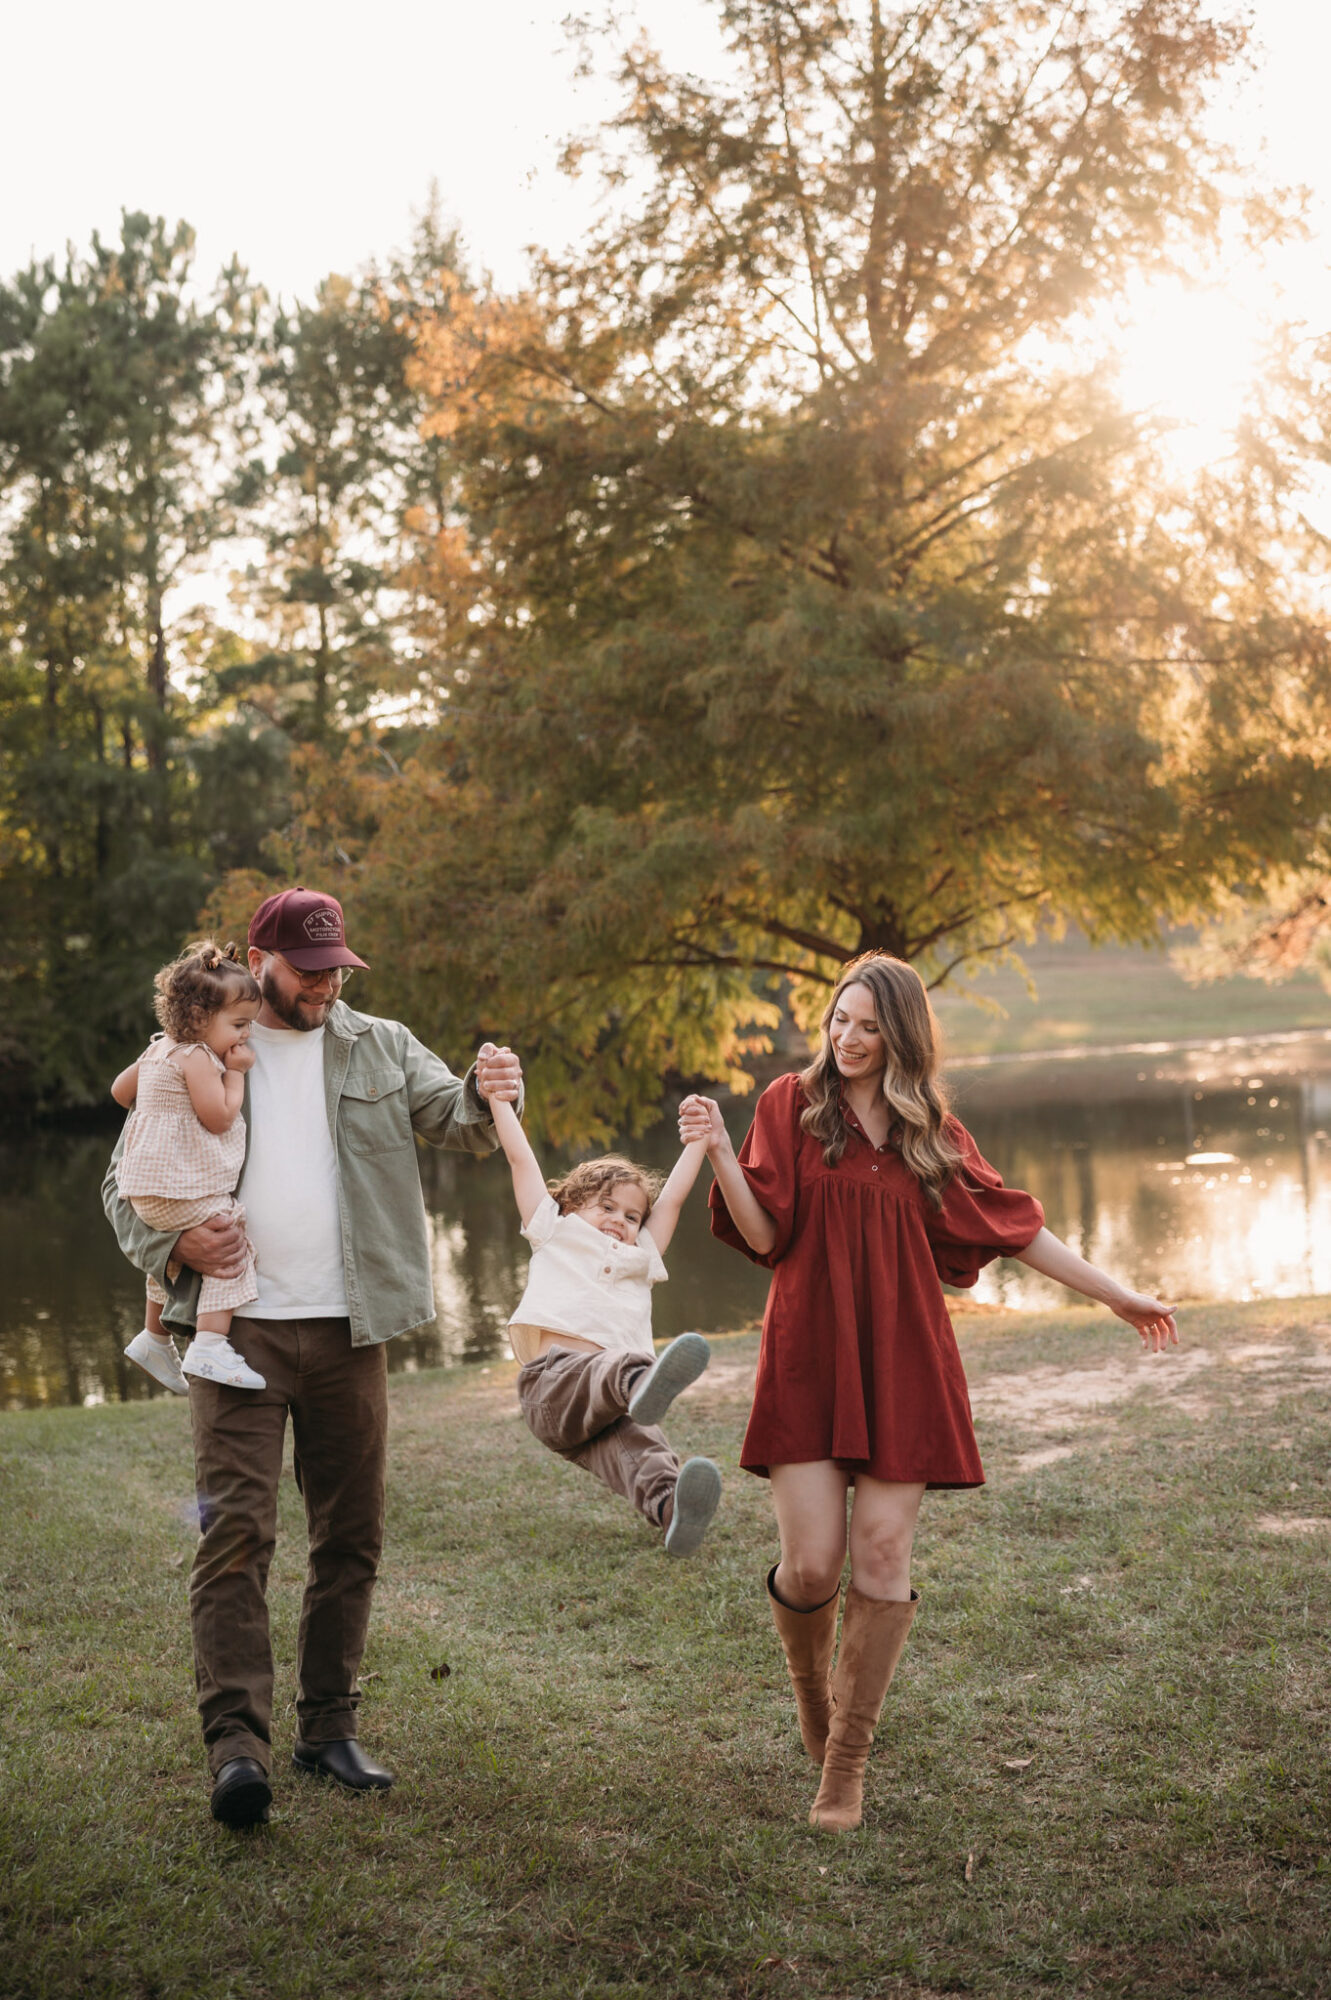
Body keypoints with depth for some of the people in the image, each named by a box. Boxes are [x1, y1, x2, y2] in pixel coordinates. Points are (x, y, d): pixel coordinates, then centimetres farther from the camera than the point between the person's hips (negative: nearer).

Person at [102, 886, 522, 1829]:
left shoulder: (379, 1047, 11)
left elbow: (455, 1118, 0)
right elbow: (125, 1184, 7)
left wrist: (489, 1095, -24)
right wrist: (174, 1244, -13)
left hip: (349, 1328, 3)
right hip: (238, 1327, -3)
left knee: (351, 1534, 8)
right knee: (236, 1530, -11)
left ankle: (329, 1726, 20)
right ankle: (238, 1742, -11)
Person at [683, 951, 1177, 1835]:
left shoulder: (933, 1130, 10)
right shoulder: (793, 1104, 3)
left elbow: (1013, 1225, 15)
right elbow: (765, 1235, -3)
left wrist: (1117, 1295, 16)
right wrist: (718, 1153, -19)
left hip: (901, 1361, 2)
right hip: (809, 1357, -2)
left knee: (883, 1554, -3)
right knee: (812, 1562, -8)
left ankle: (847, 1762, 11)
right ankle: (810, 1683, 27)